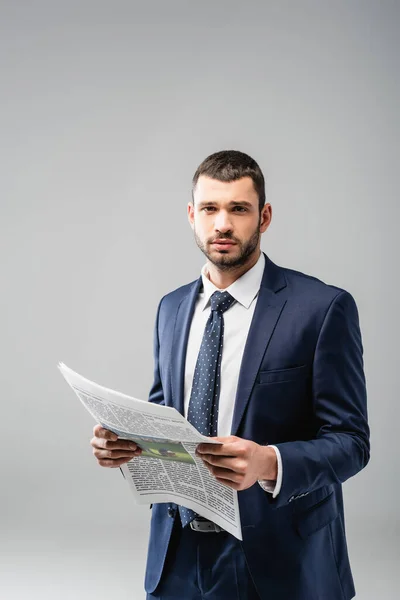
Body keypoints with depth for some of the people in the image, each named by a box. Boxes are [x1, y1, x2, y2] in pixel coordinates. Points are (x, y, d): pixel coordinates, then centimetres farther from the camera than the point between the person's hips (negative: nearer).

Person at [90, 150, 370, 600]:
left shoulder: (324, 308, -11)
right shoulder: (171, 309, 7)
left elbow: (350, 441, -12)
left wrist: (269, 464, -30)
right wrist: (123, 437, -7)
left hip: (275, 559, -4)